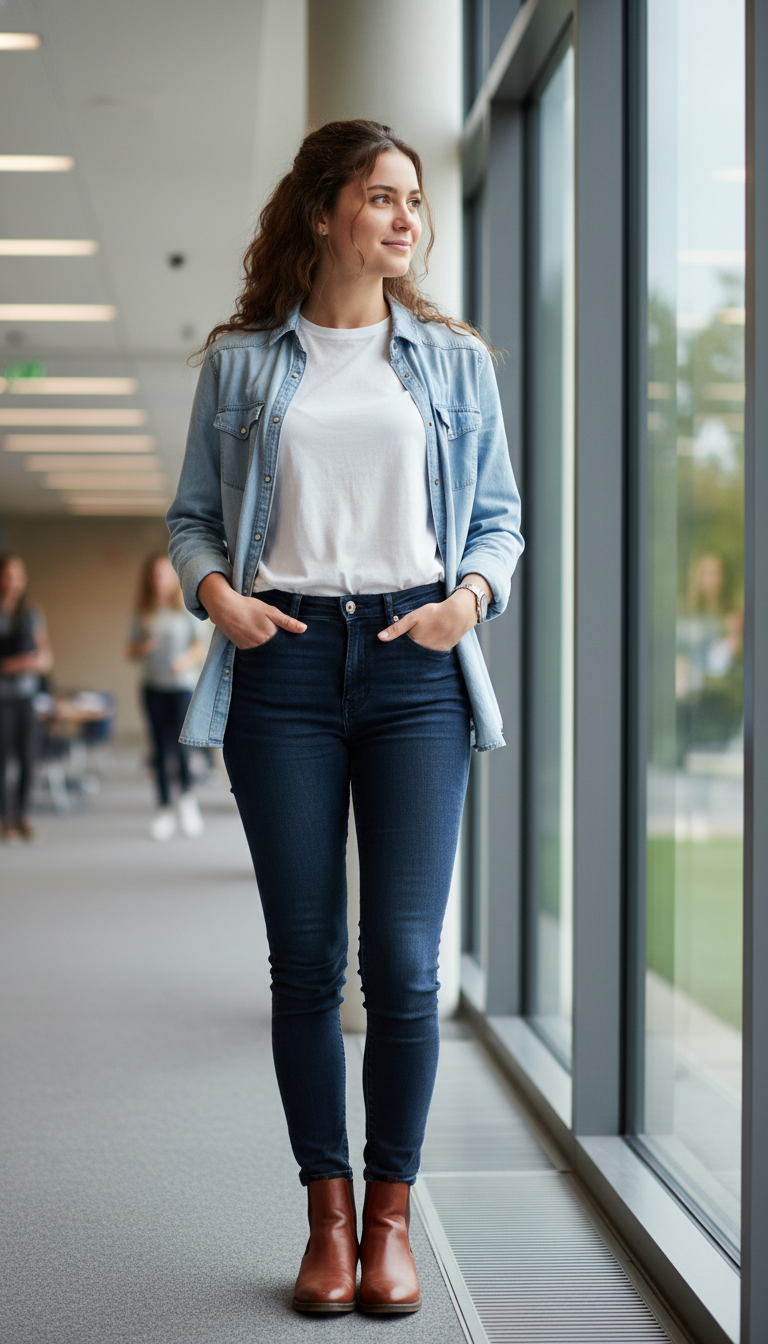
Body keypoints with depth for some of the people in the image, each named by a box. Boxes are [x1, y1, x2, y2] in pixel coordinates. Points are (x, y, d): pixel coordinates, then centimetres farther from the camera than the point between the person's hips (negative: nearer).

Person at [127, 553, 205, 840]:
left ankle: (187, 795, 11)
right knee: (160, 749, 2)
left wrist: (186, 660, -18)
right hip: (153, 688, 2)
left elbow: (200, 647, 2)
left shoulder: (186, 610, 1)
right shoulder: (143, 614, 7)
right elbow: (131, 652, 11)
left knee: (179, 746, -13)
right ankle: (164, 809, 8)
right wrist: (143, 649, -11)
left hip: (182, 686, -2)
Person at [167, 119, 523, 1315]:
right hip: (284, 663, 0)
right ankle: (327, 1215, 13)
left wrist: (472, 594, -5)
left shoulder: (454, 359, 13)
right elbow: (192, 514, 12)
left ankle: (391, 1214, 9)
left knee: (405, 955, -5)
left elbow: (499, 517, 14)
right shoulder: (241, 361, 10)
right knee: (305, 958, 1)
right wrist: (215, 591, -7)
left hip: (415, 664, 0)